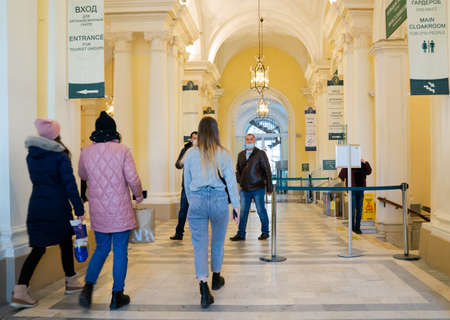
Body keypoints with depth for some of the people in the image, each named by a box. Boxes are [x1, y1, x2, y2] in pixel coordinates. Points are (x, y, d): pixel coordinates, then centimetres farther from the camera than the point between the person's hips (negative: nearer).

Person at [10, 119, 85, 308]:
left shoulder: (31, 155, 7)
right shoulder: (61, 156, -11)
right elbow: (70, 185, -13)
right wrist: (79, 209, -9)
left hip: (36, 206, 5)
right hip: (58, 207, -4)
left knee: (38, 248, 6)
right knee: (65, 243, 15)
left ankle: (20, 290, -5)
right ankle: (71, 281, 29)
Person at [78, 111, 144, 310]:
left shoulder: (86, 152, 0)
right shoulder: (122, 151, -10)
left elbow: (82, 176, 17)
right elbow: (133, 179, -9)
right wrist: (139, 196, 8)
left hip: (97, 211, 4)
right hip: (120, 211, -3)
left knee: (101, 248, 20)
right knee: (120, 252, 6)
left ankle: (88, 286, 5)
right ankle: (117, 296, 14)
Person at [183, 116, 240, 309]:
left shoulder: (190, 154, -1)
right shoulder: (224, 154, -4)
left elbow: (187, 183, 7)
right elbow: (231, 181, -1)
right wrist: (236, 206, 6)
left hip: (197, 201, 0)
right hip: (219, 199, 1)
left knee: (200, 246, 2)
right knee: (218, 242, 19)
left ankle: (204, 290, -10)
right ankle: (216, 279, 37)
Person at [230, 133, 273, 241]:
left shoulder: (260, 154, -3)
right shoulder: (241, 154, 11)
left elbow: (267, 171, -3)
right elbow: (238, 169, 20)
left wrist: (269, 187, -6)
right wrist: (239, 180, 3)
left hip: (258, 188, -4)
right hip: (244, 189, 4)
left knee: (261, 210, 5)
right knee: (243, 212, 6)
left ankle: (265, 232, 21)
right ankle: (241, 234, 12)